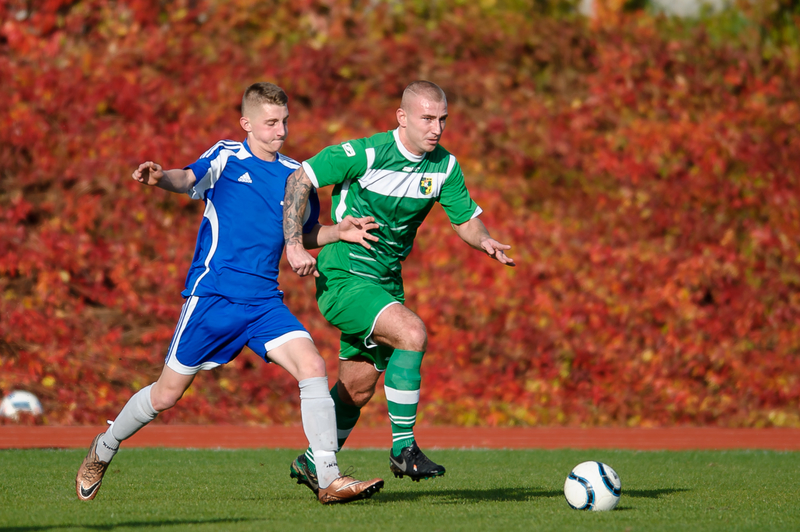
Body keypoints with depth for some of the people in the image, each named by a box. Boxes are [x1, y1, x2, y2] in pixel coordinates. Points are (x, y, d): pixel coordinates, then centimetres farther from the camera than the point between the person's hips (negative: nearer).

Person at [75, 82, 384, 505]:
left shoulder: (296, 175, 12)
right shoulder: (227, 158, -1)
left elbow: (306, 235, 25)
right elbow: (188, 179, -20)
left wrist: (340, 232, 4)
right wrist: (161, 178, -42)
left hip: (265, 302, 4)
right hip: (212, 294, -4)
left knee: (313, 367, -17)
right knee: (167, 394, 3)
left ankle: (329, 480, -16)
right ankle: (103, 450, 29)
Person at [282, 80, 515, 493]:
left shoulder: (444, 166, -1)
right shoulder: (365, 154, -19)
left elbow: (466, 219, 8)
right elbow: (300, 179, -15)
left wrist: (485, 242, -14)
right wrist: (294, 244, -22)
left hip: (385, 283, 7)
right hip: (342, 278, -7)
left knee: (358, 388, 14)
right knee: (412, 333, -27)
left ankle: (312, 464, 35)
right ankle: (402, 447, -17)